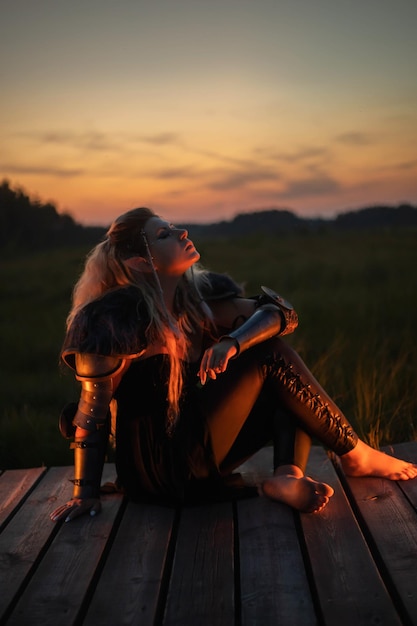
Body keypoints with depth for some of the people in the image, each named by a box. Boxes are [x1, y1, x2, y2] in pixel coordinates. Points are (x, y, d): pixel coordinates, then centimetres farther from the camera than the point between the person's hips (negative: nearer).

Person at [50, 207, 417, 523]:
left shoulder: (198, 294, 2)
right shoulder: (115, 318, -18)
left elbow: (280, 314, -8)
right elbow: (93, 408, -15)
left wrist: (232, 343, -28)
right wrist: (85, 494, -14)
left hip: (200, 450, 8)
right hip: (162, 468, -8)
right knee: (271, 355, -13)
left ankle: (287, 474, -23)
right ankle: (356, 456, -2)